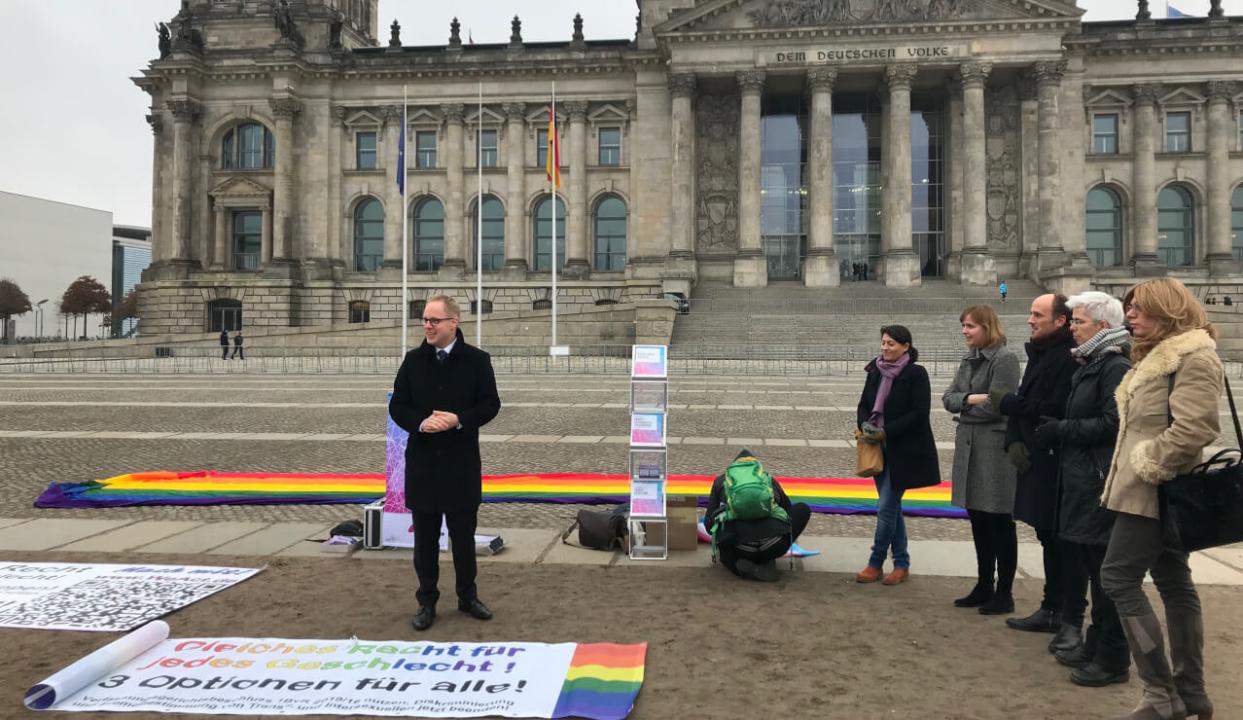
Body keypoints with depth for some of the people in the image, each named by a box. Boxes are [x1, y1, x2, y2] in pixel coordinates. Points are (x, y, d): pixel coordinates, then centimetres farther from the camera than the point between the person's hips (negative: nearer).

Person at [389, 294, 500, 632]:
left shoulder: (477, 360, -3)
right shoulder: (413, 360, 3)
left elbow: (490, 404, -3)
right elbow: (397, 406, 5)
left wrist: (458, 420, -19)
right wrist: (420, 423, -15)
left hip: (462, 462, -2)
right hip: (422, 460, 2)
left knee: (463, 533, 10)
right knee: (425, 535, 9)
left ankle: (468, 596, 26)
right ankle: (427, 601, 21)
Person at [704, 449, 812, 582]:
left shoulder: (722, 480, 25)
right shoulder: (769, 480, 26)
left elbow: (709, 523, 25)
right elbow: (789, 511, 39)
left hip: (740, 549, 1)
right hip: (774, 547, 0)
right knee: (803, 509, 28)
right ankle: (766, 562, 15)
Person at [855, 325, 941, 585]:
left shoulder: (916, 374, -10)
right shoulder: (875, 372, 7)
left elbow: (919, 414, -15)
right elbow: (864, 405, 11)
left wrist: (886, 432, -19)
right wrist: (865, 425, -10)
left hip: (904, 452, -6)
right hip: (880, 448, 6)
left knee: (886, 507, -5)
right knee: (892, 507, 12)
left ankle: (876, 563, 8)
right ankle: (901, 564, 22)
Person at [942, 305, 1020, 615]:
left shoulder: (1005, 358, -12)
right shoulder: (970, 359, 13)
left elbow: (994, 407, -18)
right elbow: (948, 398, 6)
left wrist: (963, 405, -3)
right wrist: (971, 398, -12)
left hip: (995, 447, -8)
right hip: (968, 446, 8)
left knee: (1000, 523, 3)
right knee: (978, 521, 14)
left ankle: (1004, 594, 14)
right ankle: (984, 587, 26)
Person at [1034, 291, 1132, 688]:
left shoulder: (1116, 367, -13)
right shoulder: (1089, 365, 15)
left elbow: (1111, 424, -21)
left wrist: (1059, 429, -14)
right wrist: (1057, 431, 2)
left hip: (1102, 485, -9)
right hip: (1082, 480, 9)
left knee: (1106, 570, -1)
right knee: (1092, 566, 16)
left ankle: (1113, 660, 10)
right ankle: (1096, 643, 28)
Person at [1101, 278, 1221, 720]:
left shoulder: (1193, 357, -15)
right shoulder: (1160, 354, 16)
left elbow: (1193, 429, -25)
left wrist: (1148, 466, -17)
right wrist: (1133, 465, 12)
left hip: (1152, 490, -10)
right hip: (1152, 489, 10)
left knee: (1118, 578, -10)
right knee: (1174, 583, 12)